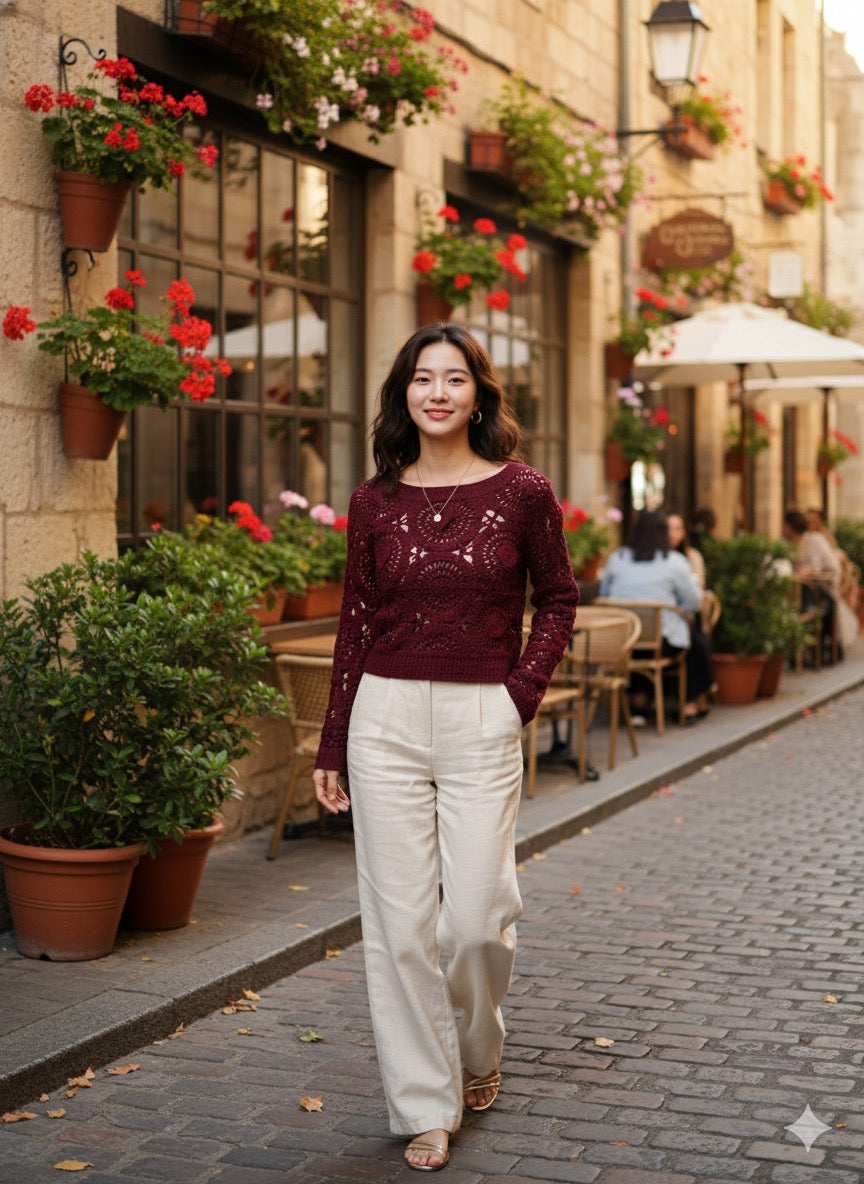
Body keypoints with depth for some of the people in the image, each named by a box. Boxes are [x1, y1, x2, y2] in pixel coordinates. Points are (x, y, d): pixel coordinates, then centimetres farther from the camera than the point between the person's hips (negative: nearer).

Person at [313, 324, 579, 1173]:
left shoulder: (521, 492, -1)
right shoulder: (375, 502, 4)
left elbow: (558, 601, 10)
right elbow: (356, 624, 9)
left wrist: (522, 694, -3)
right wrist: (330, 747, 9)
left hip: (482, 722, -1)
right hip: (387, 719, 2)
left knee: (476, 917, -4)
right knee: (398, 921, 1)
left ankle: (478, 1053, 29)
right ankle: (426, 1108, 15)